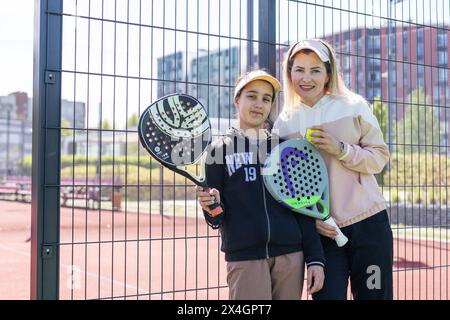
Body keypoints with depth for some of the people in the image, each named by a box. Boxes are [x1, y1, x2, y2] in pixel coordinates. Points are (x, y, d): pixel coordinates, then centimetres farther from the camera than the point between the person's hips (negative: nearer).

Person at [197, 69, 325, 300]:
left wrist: (315, 259, 4)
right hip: (244, 258, -2)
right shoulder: (220, 149, 5)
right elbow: (217, 219, 6)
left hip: (290, 256, 2)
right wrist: (212, 207, -17)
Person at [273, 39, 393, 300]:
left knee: (374, 295, 6)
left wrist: (340, 149, -15)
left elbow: (380, 157, 1)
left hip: (369, 222, 0)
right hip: (322, 230, 1)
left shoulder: (354, 106, -1)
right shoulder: (283, 124, 4)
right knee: (327, 295, 0)